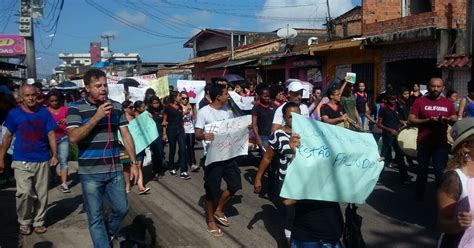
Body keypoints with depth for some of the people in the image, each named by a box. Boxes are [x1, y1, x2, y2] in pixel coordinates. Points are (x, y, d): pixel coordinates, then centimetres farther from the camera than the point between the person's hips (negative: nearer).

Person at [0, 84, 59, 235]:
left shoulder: (44, 112, 0)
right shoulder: (14, 113, -2)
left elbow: (51, 134, 3)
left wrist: (55, 155, -4)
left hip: (43, 160, 2)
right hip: (22, 161, -2)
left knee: (41, 194, 7)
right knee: (24, 192, -11)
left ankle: (38, 222, 24)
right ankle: (24, 222, 11)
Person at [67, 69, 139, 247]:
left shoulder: (116, 107, 5)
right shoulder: (76, 108, -6)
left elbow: (126, 135, 7)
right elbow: (73, 137, -17)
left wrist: (133, 162, 3)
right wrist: (97, 116, -23)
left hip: (115, 170, 4)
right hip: (90, 173, -3)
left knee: (121, 209, 13)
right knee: (95, 218, 7)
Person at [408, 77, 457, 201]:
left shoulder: (448, 103, 5)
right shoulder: (420, 101, -3)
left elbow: (455, 121, 8)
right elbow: (411, 120, -6)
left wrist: (448, 120, -15)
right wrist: (427, 120, -20)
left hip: (441, 143, 1)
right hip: (424, 142, -1)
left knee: (440, 171, 0)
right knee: (422, 169, 13)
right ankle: (419, 196, 27)